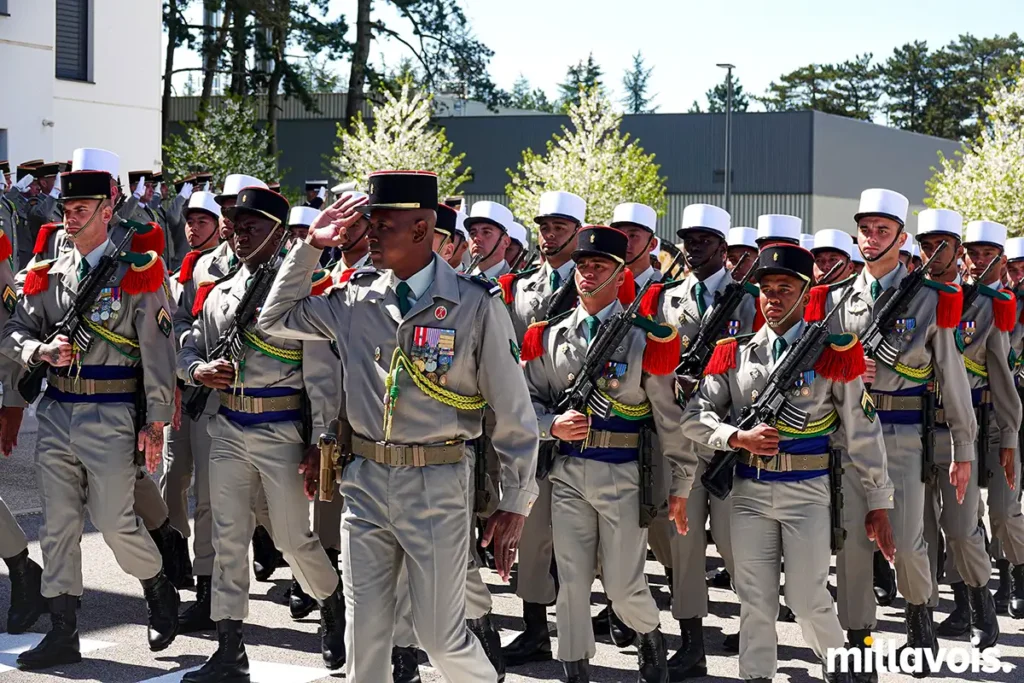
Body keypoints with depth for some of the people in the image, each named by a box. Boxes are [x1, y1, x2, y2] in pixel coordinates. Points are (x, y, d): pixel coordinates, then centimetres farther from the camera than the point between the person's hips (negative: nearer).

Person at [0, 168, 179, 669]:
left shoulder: (136, 273, -4)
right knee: (58, 526, 6)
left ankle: (160, 594, 26)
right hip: (56, 413, 5)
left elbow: (157, 350, -6)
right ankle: (62, 634, 13)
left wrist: (155, 422, -9)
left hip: (111, 416, -5)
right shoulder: (49, 276, 10)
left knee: (115, 523, -2)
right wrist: (41, 350, -13)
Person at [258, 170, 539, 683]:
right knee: (364, 631, 9)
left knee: (440, 633, 3)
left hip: (437, 485, -4)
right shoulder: (357, 299, 4)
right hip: (365, 480, 4)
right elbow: (276, 319, 17)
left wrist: (515, 504, -5)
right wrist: (309, 248, 6)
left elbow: (513, 412, -6)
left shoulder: (474, 305, -9)